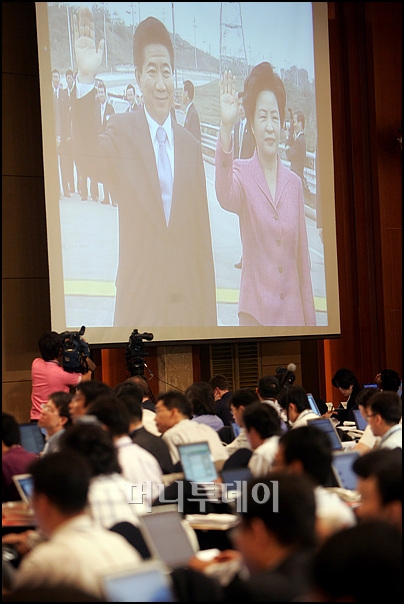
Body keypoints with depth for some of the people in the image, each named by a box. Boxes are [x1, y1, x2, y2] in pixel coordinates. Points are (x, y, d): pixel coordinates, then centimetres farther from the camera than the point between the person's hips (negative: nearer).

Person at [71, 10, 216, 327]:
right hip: (139, 298, -3)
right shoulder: (123, 131, 0)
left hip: (187, 300, 3)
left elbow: (202, 234, 9)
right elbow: (91, 152, -24)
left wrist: (209, 313, 8)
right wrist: (86, 80, -37)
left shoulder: (190, 145, 8)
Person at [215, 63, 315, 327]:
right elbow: (225, 196, -28)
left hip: (292, 312, 3)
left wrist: (310, 320, 10)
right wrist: (226, 129, -40)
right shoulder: (242, 174, -2)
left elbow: (302, 258, 11)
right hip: (256, 311, -3)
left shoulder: (294, 183, 7)